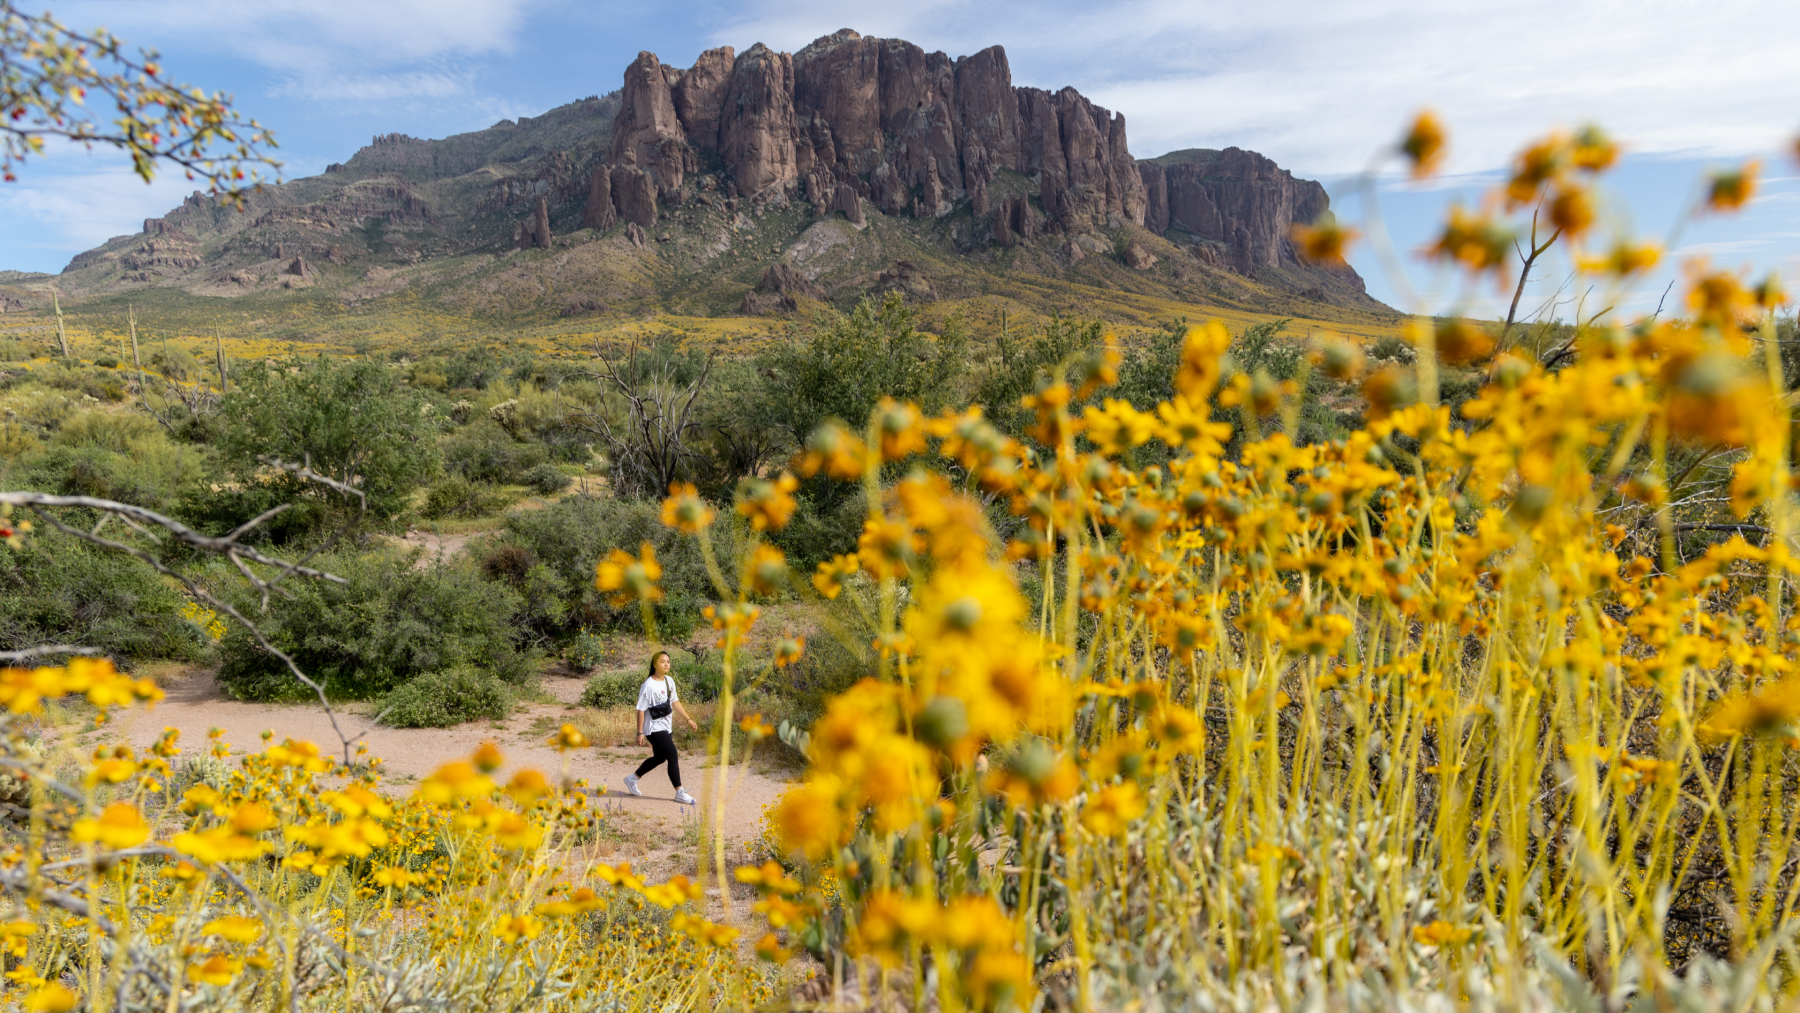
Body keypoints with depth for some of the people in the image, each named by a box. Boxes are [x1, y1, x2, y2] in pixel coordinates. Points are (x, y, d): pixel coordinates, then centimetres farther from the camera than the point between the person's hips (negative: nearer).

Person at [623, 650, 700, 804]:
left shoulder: (669, 681, 6)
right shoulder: (649, 685, -18)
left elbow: (675, 702, 16)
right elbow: (641, 710, -15)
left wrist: (688, 719, 13)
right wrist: (640, 733, -15)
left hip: (666, 727, 9)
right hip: (654, 728, -9)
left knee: (659, 758, 19)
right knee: (673, 757, -9)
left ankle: (632, 778, 38)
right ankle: (679, 793, 2)